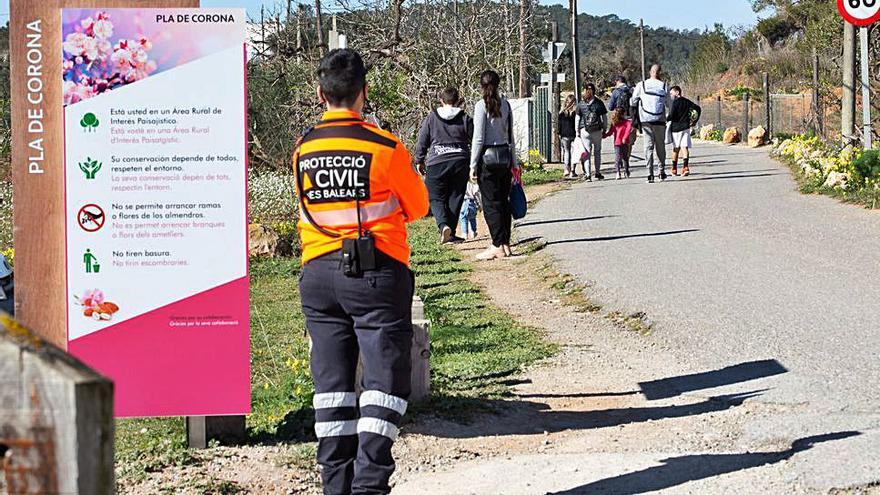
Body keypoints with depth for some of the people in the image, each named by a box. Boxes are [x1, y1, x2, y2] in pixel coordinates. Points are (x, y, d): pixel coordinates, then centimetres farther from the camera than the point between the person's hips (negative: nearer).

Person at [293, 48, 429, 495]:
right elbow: (418, 207, 5)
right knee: (384, 375, 0)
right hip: (377, 273, -4)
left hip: (318, 273, 4)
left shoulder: (303, 149, 3)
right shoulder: (384, 147, -9)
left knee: (331, 379, 9)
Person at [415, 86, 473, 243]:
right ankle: (450, 234, 11)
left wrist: (420, 161, 16)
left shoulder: (432, 118, 3)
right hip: (460, 161, 1)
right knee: (455, 198, 10)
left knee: (436, 198, 4)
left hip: (436, 163, -1)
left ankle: (443, 225, -21)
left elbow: (422, 142, 5)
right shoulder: (465, 118, 4)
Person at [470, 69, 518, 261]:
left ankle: (498, 246, -4)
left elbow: (478, 138, -12)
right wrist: (514, 162, 18)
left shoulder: (481, 106, -10)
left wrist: (473, 165, -8)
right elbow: (511, 136, 12)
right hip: (505, 155, 6)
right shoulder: (505, 105, 7)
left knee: (491, 203, -2)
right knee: (504, 201, 11)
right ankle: (505, 243, 14)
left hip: (488, 156, -6)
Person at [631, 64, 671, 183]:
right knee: (660, 146, 13)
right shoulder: (664, 86, 0)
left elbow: (633, 102, 7)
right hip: (660, 121, 0)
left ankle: (650, 174, -8)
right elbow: (669, 105, 7)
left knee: (648, 146, 1)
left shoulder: (641, 85, -1)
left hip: (645, 120, 0)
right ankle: (662, 171, 16)